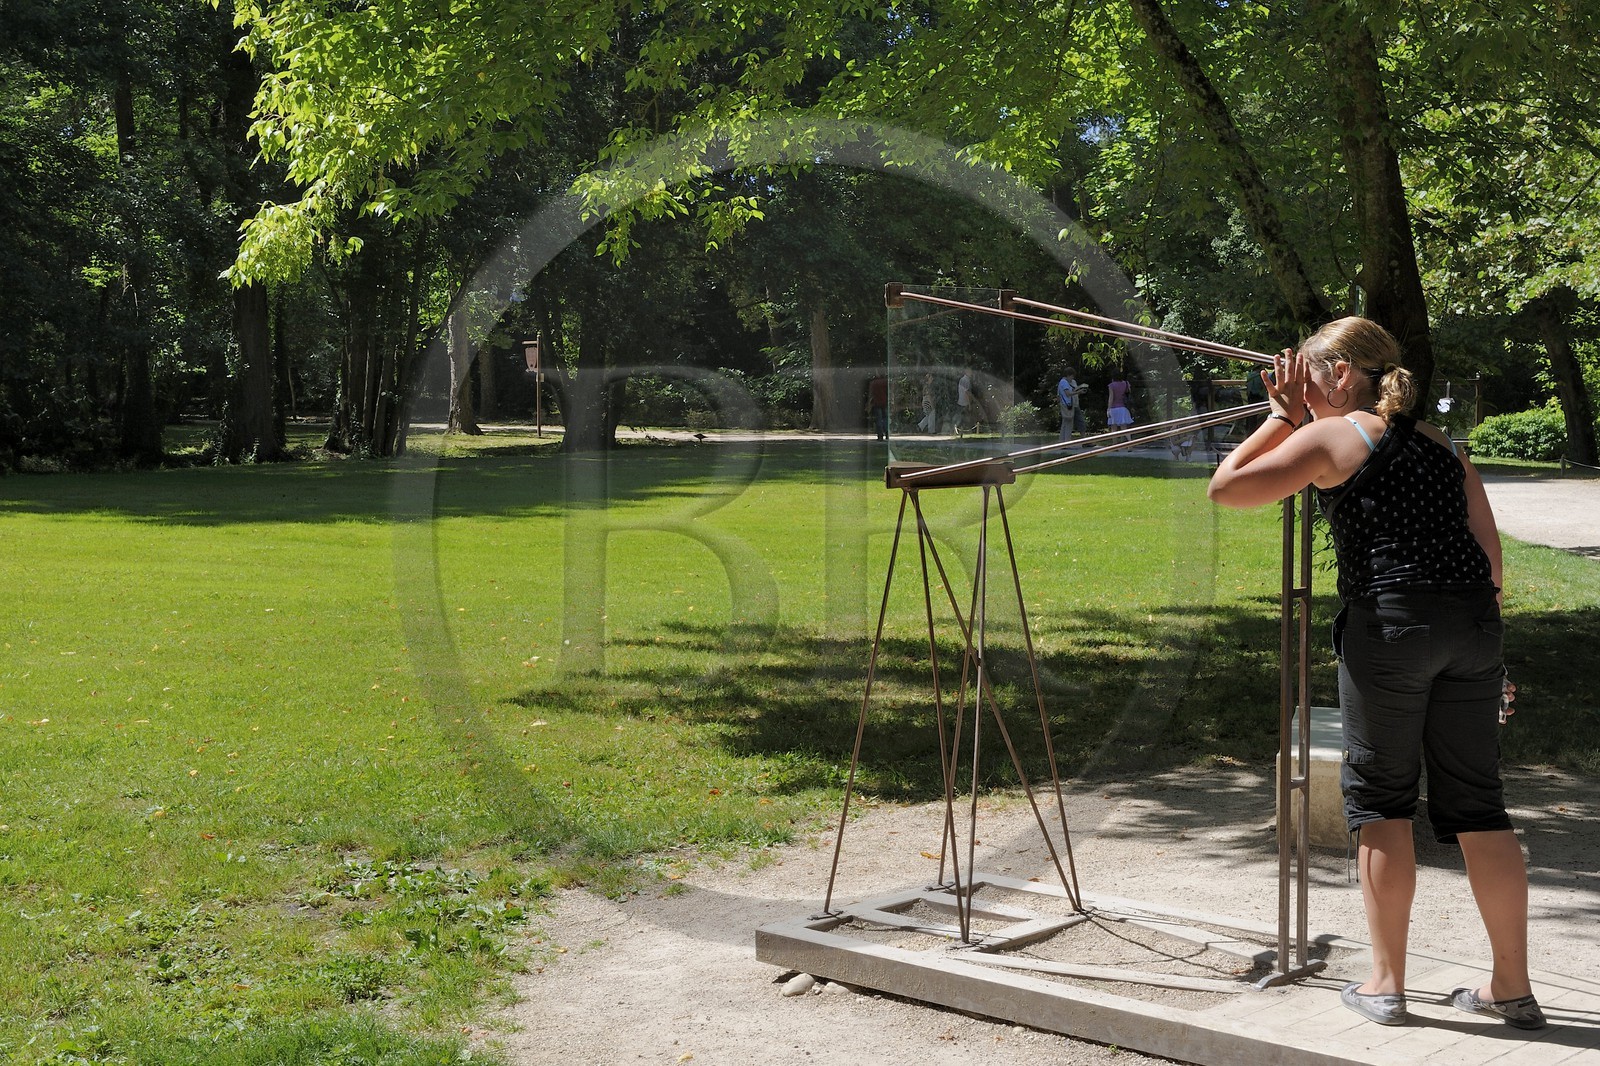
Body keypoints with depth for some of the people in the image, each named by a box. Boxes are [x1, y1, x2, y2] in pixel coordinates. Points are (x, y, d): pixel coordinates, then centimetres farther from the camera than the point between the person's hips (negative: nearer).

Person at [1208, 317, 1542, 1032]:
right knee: (1475, 802, 11)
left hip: (1388, 621, -5)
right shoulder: (1440, 445, 20)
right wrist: (1488, 652, 20)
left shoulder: (1332, 437, 3)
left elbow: (1225, 489, 2)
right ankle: (1512, 989, 16)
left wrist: (1281, 417, 11)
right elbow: (1490, 556, 15)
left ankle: (1386, 985, 11)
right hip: (1472, 623, 6)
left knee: (1379, 795, 7)